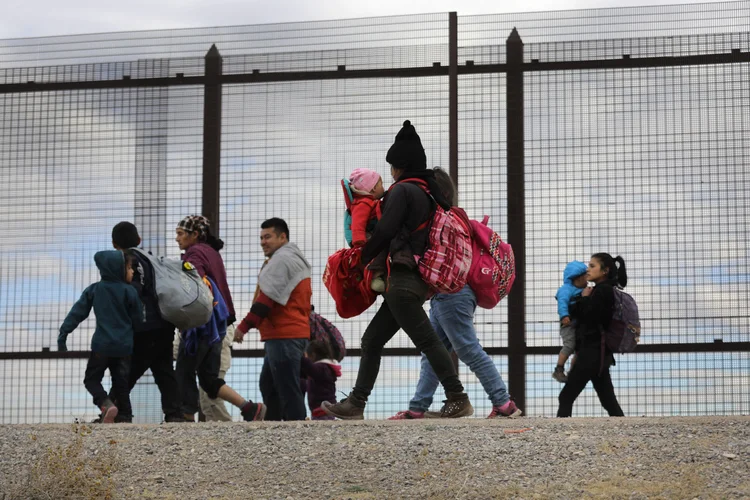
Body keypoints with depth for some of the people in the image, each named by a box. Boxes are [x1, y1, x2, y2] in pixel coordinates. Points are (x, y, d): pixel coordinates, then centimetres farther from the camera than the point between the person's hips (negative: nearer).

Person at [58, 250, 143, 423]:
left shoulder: (94, 289, -1)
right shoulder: (129, 291, -6)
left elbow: (77, 313, -2)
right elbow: (138, 319, 0)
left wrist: (63, 334, 1)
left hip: (101, 345, 0)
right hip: (124, 346, 0)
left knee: (92, 379, 12)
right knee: (121, 383, 12)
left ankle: (106, 404, -13)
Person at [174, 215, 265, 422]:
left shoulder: (195, 253, -8)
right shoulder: (212, 252, 20)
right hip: (216, 325, 9)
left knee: (184, 374, -3)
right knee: (209, 379, 10)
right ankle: (250, 408, 2)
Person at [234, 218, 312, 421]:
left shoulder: (281, 259, -11)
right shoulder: (294, 259, 23)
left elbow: (267, 297, -20)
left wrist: (244, 326, -21)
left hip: (283, 336, -11)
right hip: (295, 332, 11)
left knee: (287, 389, -10)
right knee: (268, 386, 16)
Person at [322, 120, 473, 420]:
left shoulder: (402, 190, -8)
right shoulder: (429, 192, 19)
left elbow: (385, 231, -14)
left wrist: (363, 257, -1)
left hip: (402, 280, -10)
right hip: (415, 280, 10)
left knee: (426, 341, -11)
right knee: (372, 340, 11)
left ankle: (458, 400, -12)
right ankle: (355, 404, 11)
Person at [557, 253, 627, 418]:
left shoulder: (602, 291, -12)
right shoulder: (604, 290, 17)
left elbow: (587, 316, -18)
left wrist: (584, 298, -4)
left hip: (591, 353, -10)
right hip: (599, 354, 10)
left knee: (566, 397, -7)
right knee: (609, 400, 9)